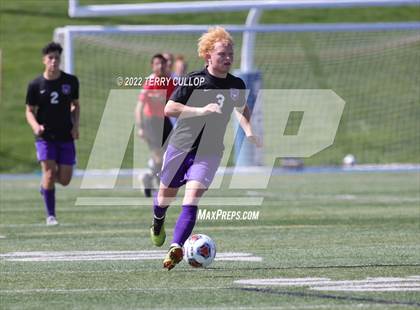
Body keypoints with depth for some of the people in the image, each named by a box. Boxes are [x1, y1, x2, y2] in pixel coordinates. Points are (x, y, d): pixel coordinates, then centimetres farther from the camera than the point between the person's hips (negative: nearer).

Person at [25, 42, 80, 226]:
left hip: (66, 136, 2)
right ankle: (50, 215, -5)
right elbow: (30, 111, 2)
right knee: (49, 171, -16)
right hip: (45, 136, -2)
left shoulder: (71, 81, 1)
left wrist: (75, 125, -2)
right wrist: (35, 126, -19)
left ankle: (45, 183, 37)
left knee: (64, 180, 1)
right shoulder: (36, 85, -4)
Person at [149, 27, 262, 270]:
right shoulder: (194, 81, -10)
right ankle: (158, 222, 48)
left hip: (209, 152, 1)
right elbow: (169, 108, -15)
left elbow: (241, 109, 24)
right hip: (180, 147, -1)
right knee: (165, 197, 13)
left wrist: (248, 131, 4)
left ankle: (176, 247, -25)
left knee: (191, 199, -18)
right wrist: (201, 110, -25)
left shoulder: (236, 85, 3)